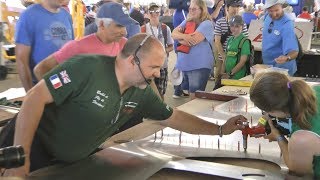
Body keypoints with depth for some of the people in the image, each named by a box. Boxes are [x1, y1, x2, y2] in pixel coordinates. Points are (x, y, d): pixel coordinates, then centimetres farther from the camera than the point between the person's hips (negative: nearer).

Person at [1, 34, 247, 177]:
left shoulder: (141, 93, -6)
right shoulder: (87, 68, -28)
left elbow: (174, 118, 6)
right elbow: (36, 97, -27)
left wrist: (221, 130, 4)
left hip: (74, 160, 6)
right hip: (36, 148, -6)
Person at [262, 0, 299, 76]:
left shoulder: (287, 26, -27)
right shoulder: (267, 17, -7)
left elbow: (293, 51, -33)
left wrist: (287, 58, -51)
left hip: (282, 69, -7)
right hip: (266, 65, 7)